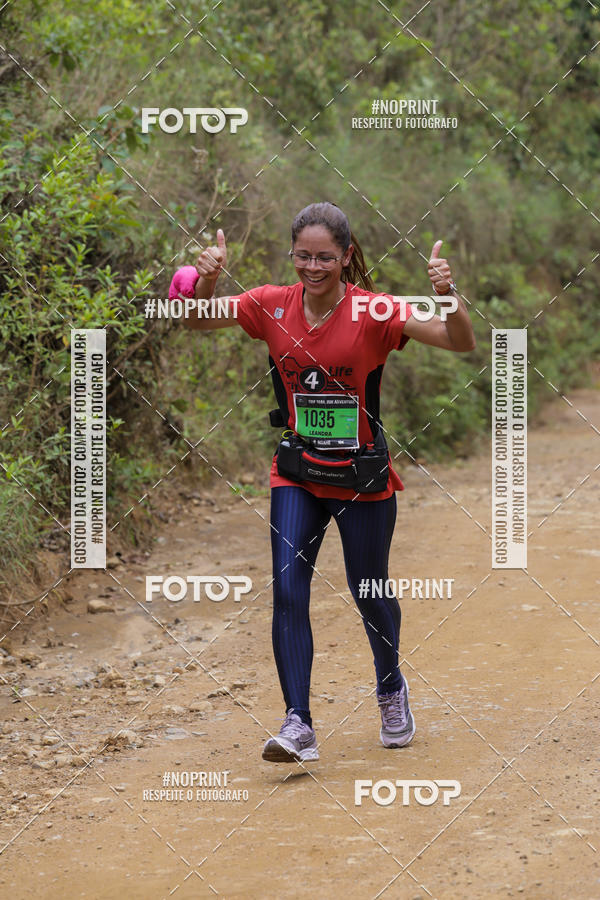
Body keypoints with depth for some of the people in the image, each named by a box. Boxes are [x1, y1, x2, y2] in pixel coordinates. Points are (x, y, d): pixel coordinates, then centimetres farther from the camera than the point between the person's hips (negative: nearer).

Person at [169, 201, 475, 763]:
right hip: (297, 474, 2)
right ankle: (298, 724, -9)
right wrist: (206, 280, -23)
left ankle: (391, 689, 41)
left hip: (363, 477, -2)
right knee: (287, 592, -12)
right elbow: (197, 322, -2)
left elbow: (461, 344, -22)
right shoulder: (273, 306, -7)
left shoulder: (373, 312, -16)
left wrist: (449, 295, -42)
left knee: (369, 595, 12)